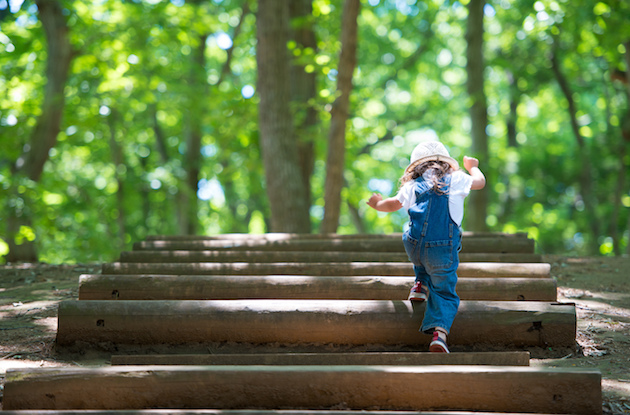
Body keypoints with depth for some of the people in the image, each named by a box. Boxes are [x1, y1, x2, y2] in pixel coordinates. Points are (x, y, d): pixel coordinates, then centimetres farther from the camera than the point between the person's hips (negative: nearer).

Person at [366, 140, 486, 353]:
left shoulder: (412, 186, 11)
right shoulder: (456, 180, 10)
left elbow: (394, 204, 20)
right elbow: (480, 182, 25)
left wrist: (378, 204, 42)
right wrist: (472, 166, 47)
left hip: (414, 246, 2)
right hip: (443, 251, -2)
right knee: (444, 292, 7)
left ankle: (420, 284, 30)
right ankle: (440, 331, -15)